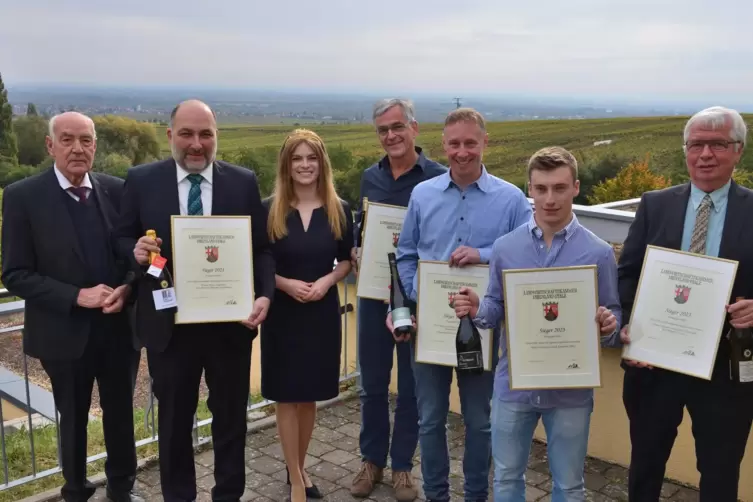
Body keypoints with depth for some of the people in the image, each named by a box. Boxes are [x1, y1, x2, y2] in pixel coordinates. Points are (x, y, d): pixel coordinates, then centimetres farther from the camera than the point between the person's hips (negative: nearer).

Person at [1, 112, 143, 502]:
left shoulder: (117, 190, -1)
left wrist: (127, 289, -15)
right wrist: (77, 296, -21)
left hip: (120, 326, 3)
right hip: (65, 332, -2)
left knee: (121, 412, 16)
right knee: (72, 418, 16)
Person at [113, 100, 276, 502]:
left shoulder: (243, 182, -2)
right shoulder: (141, 180, -3)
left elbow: (262, 248, -1)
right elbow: (122, 238, 4)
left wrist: (265, 294, -17)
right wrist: (136, 250, -19)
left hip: (231, 322, 1)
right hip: (169, 324, 0)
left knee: (231, 417, 16)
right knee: (174, 419, 16)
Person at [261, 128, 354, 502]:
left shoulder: (339, 211, 0)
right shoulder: (268, 210, -5)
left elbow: (346, 261, 7)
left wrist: (327, 281, -11)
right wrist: (285, 283, -16)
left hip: (323, 312, 2)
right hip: (282, 312, -2)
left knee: (309, 395, 12)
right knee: (286, 396, 3)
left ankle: (299, 469, 30)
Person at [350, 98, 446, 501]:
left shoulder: (437, 178, -9)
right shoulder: (370, 177, 7)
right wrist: (356, 253, -3)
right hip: (373, 292, 4)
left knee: (411, 385, 9)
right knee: (372, 383, 13)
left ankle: (402, 464, 26)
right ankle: (372, 459, 30)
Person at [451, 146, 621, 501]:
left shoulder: (599, 252, -7)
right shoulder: (504, 247, -1)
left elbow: (612, 315, -1)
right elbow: (496, 309, 5)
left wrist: (607, 326, -24)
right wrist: (476, 310, -17)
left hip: (570, 389, -1)